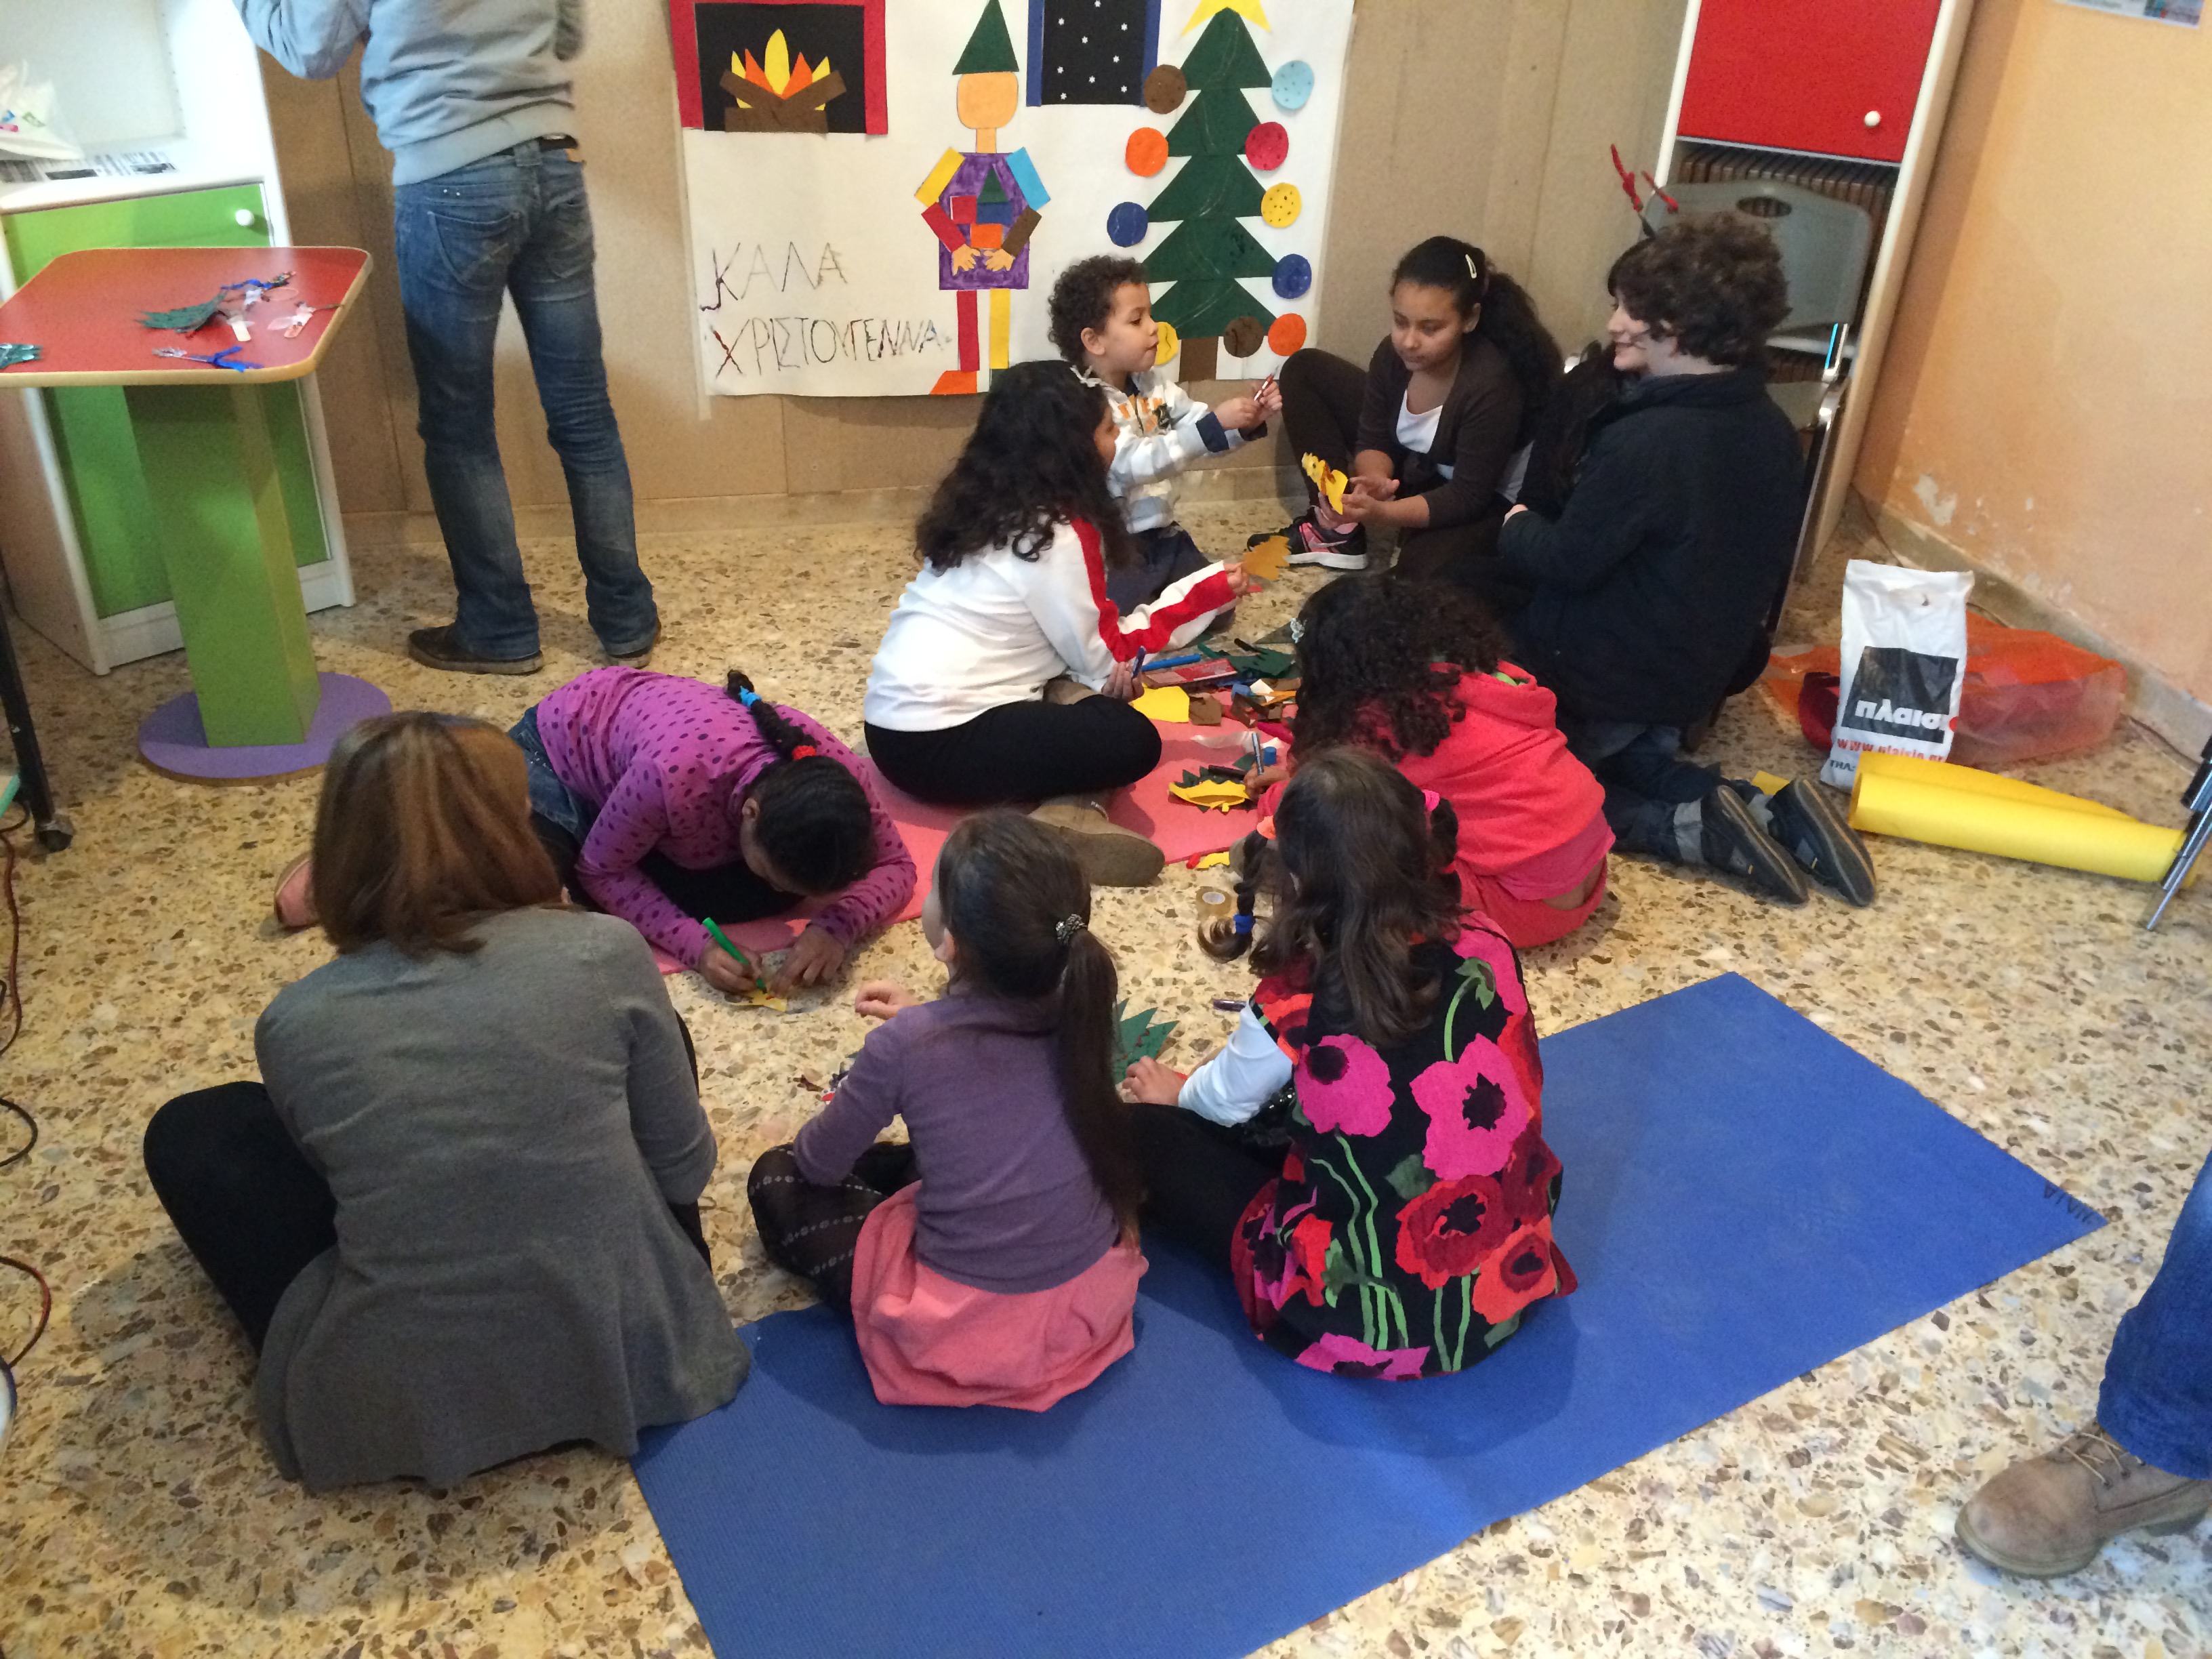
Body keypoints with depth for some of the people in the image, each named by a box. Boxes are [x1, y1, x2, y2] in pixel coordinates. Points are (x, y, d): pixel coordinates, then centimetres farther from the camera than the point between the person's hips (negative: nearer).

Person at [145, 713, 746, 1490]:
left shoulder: (294, 1026, -12)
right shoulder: (607, 955, -14)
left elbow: (331, 1176, 7)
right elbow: (685, 1166, -3)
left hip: (397, 1419, 0)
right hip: (632, 1363, 1)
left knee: (190, 1134, 17)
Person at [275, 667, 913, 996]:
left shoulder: (835, 770, -32)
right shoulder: (678, 773, -44)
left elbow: (894, 868, -18)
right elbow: (602, 868, -27)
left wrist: (836, 927, -36)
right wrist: (694, 945, -36)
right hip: (563, 744, -6)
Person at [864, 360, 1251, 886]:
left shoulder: (985, 506, 12)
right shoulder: (1057, 536, -14)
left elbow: (1079, 634, 13)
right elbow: (1104, 660, -5)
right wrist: (1203, 592, 1)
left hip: (899, 723, 10)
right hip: (936, 744, -10)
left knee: (1088, 693, 11)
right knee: (1132, 741, -15)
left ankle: (1067, 808, -12)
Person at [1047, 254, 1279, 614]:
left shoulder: (1153, 385, 6)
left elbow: (1208, 439, 5)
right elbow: (1136, 463, -32)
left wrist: (1249, 422, -16)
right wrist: (1215, 423, -35)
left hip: (1162, 534, 8)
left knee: (1216, 602, 2)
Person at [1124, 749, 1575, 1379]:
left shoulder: (1294, 1008, -20)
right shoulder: (1488, 951, -11)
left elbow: (1223, 1100, 2)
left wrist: (1174, 1093, 28)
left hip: (1375, 1327, -4)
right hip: (1517, 1282, 4)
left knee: (1146, 1137, 4)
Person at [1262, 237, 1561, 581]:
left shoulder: (1493, 387, -34)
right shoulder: (1395, 354, -18)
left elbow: (1468, 496, -30)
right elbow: (1374, 440, -7)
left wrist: (1381, 513, -44)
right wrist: (1374, 480, -31)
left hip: (1483, 497, -7)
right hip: (1411, 468, 7)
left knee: (1423, 568, -39)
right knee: (1304, 371, 0)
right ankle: (1338, 533, -5)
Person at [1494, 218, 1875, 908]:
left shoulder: (1644, 442, -29)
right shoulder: (1771, 431, -2)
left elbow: (1566, 562, -21)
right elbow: (1759, 569, 9)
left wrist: (1517, 527, 0)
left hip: (1602, 683, -8)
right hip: (1699, 680, 8)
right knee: (1626, 759, 29)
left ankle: (1696, 829, -8)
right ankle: (1768, 808, 5)